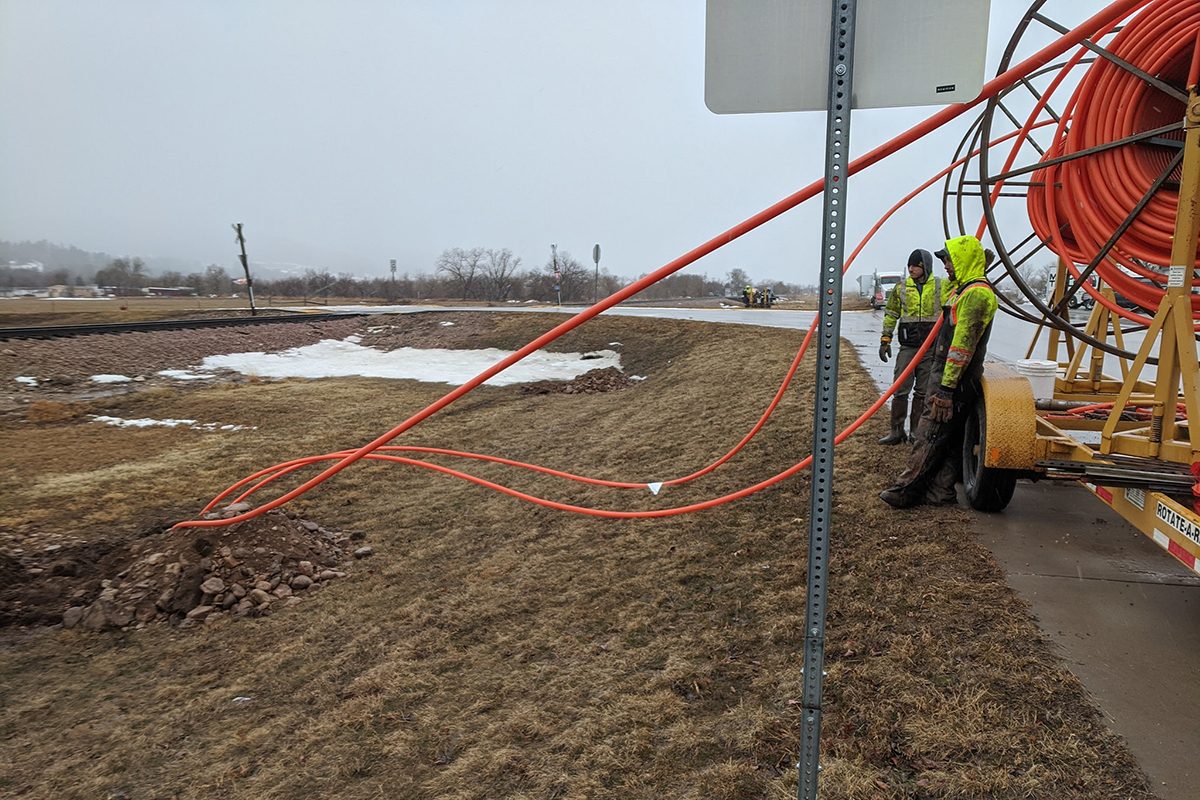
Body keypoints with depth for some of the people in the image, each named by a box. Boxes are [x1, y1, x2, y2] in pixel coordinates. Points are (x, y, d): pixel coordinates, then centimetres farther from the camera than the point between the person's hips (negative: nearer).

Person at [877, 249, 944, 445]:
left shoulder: (942, 286, 2)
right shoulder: (901, 288, 6)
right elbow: (890, 314, 13)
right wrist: (885, 339, 9)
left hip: (932, 348, -1)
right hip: (907, 347, 1)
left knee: (922, 392, 7)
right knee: (900, 390, -3)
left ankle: (916, 431, 17)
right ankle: (897, 431, 7)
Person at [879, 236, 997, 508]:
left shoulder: (976, 293, -15)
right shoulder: (966, 290, 20)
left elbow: (963, 344, -22)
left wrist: (946, 387, -24)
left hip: (953, 379, -11)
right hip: (948, 376, 11)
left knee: (930, 436, -8)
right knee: (946, 438, 12)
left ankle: (905, 492, -5)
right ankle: (941, 490, 18)